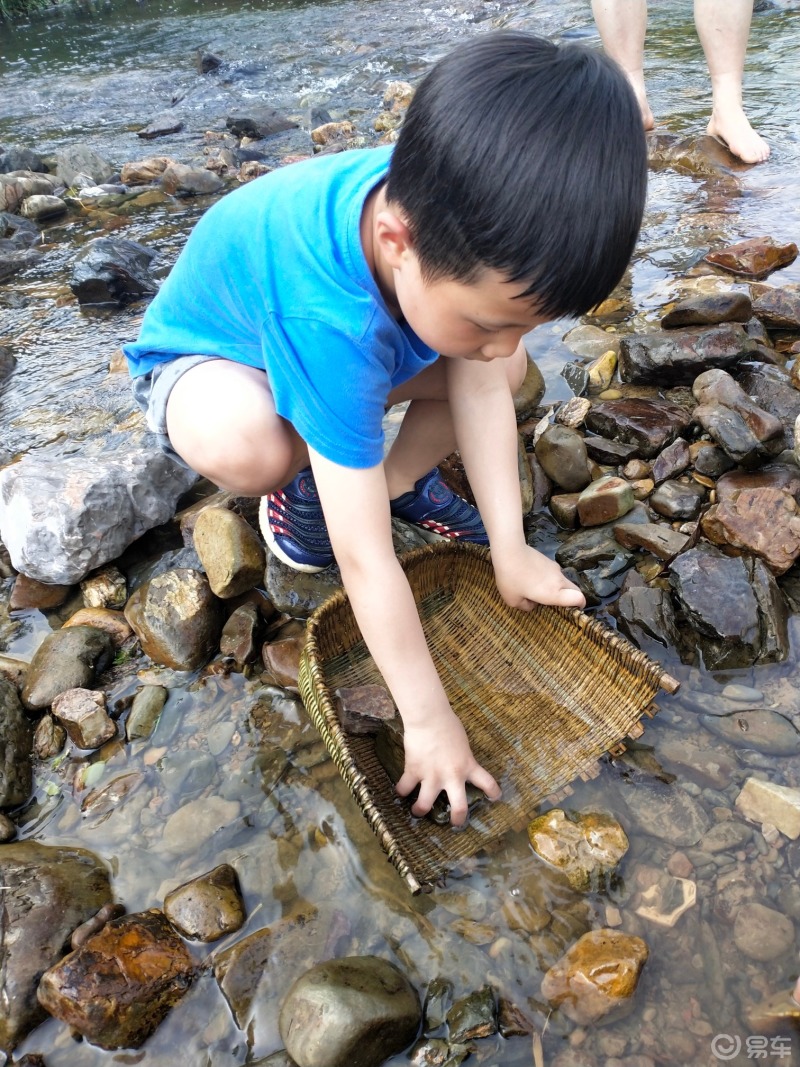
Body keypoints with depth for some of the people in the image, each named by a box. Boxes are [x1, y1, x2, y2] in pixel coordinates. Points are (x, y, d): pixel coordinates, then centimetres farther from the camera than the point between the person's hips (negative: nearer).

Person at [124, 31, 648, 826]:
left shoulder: (448, 214, -27)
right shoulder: (329, 320, -45)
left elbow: (483, 384, -19)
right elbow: (363, 557, -41)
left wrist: (510, 550, -22)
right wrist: (427, 721, -32)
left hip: (358, 336, 5)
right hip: (203, 357, -4)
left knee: (507, 369, -12)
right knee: (249, 447, -40)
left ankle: (400, 480, 8)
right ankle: (299, 485, -5)